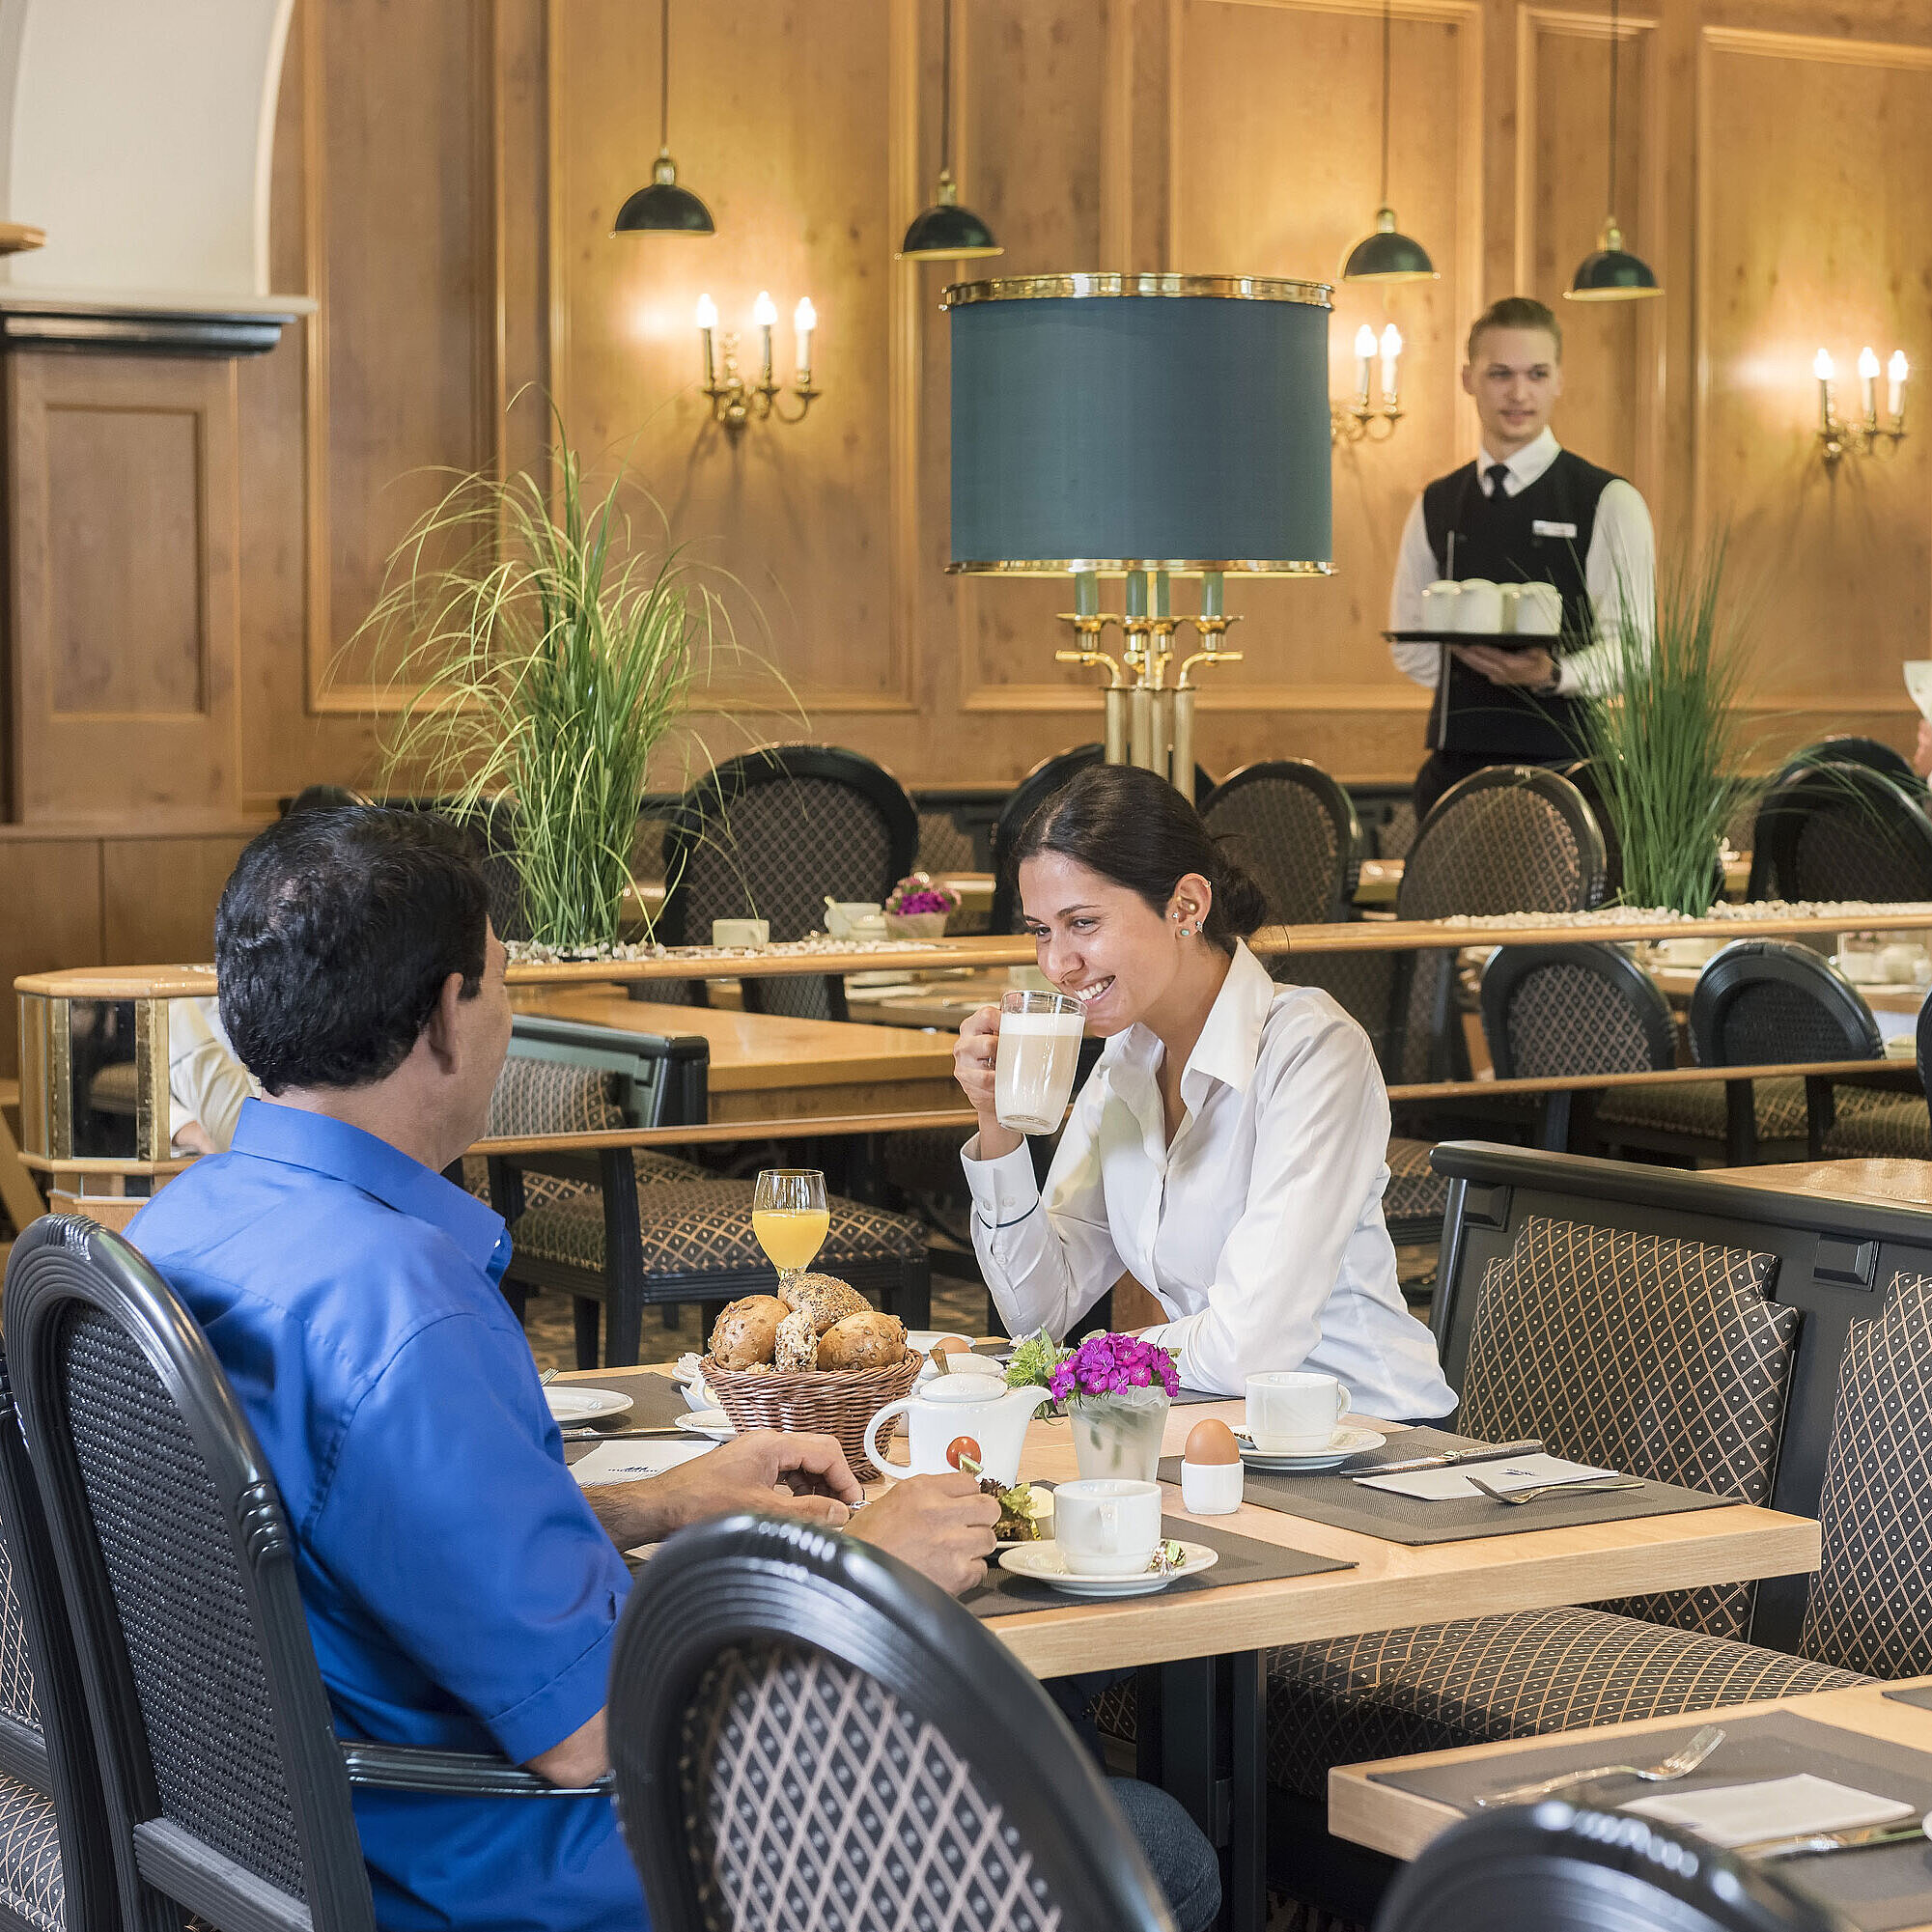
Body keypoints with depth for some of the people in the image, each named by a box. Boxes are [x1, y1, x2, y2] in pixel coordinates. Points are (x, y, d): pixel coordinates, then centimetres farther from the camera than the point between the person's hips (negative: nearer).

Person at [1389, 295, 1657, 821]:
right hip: (1455, 765, 4)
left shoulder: (1609, 503, 1)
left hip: (1563, 760, -4)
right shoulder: (1435, 507, 15)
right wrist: (1478, 662, 1)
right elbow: (1410, 645, 18)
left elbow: (1628, 649, -7)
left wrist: (1551, 674, -26)